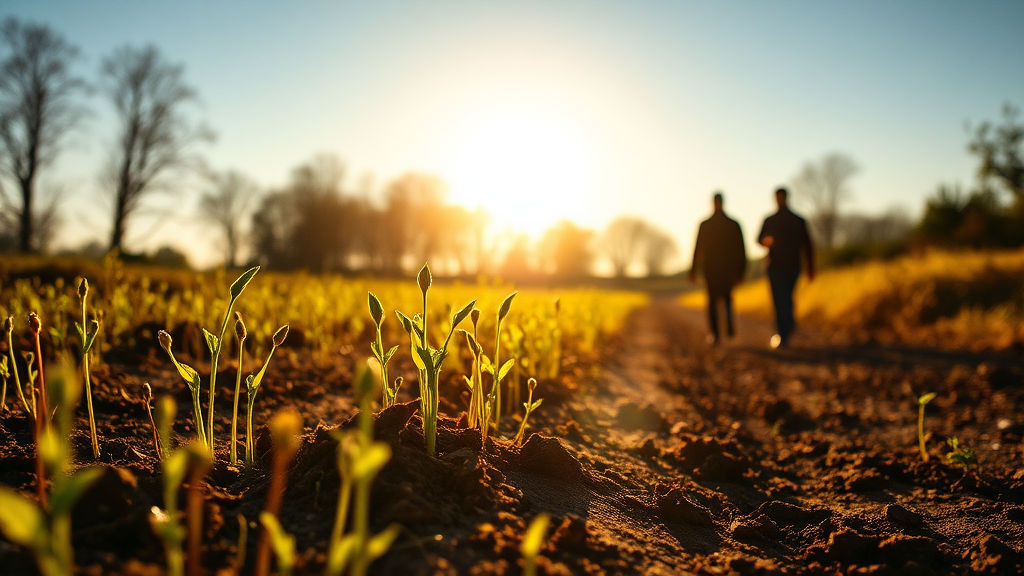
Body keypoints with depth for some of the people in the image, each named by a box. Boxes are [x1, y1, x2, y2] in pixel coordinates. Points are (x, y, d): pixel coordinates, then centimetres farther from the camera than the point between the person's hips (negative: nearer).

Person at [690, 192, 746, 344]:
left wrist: (693, 271, 1)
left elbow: (698, 249, -6)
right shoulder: (734, 225, -3)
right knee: (727, 296, 21)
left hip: (710, 268, -1)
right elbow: (741, 251, -2)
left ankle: (715, 333, 2)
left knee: (712, 300, 9)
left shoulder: (704, 225, -7)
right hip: (729, 268, 1)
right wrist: (741, 271, 6)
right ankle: (729, 326, 0)